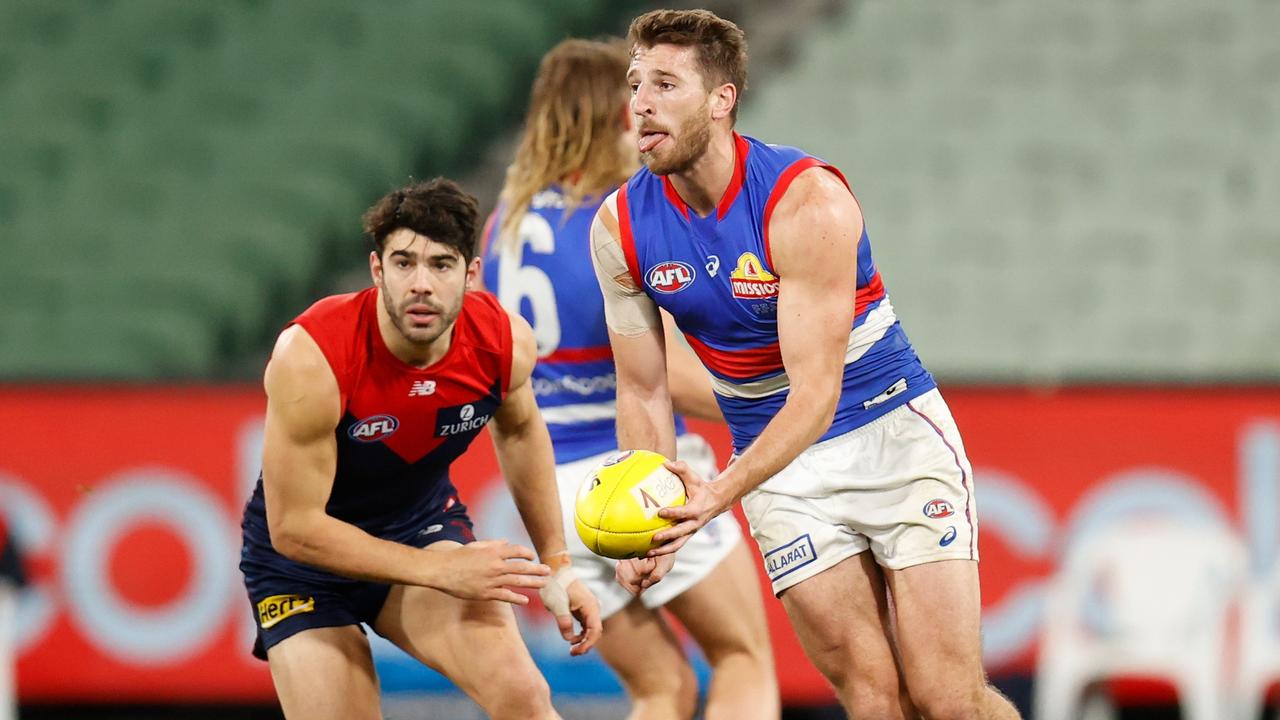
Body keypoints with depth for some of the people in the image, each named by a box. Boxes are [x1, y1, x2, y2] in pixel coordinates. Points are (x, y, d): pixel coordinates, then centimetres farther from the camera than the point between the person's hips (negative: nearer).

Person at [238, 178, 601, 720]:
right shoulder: (311, 359, -32)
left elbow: (519, 430, 9)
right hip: (304, 556, -3)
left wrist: (556, 566, 11)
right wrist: (443, 571, -29)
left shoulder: (504, 341, -17)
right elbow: (294, 528, -26)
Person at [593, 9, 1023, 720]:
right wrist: (652, 527, -12)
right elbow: (643, 394, 2)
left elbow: (815, 393, -27)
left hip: (894, 431, -3)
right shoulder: (620, 227, -8)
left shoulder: (806, 201, -23)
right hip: (776, 463, 3)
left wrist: (718, 495, -41)